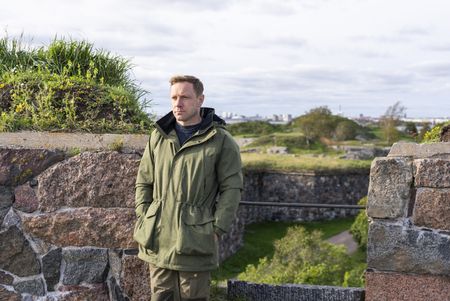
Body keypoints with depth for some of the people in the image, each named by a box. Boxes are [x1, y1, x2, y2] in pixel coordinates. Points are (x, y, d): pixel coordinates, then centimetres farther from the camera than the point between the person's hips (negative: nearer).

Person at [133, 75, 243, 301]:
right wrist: (143, 217, 5)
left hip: (195, 240, -4)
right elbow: (143, 182, 15)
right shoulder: (159, 136, 9)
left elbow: (231, 188, -4)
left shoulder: (221, 141, -4)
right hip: (157, 239, 4)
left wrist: (217, 228, -10)